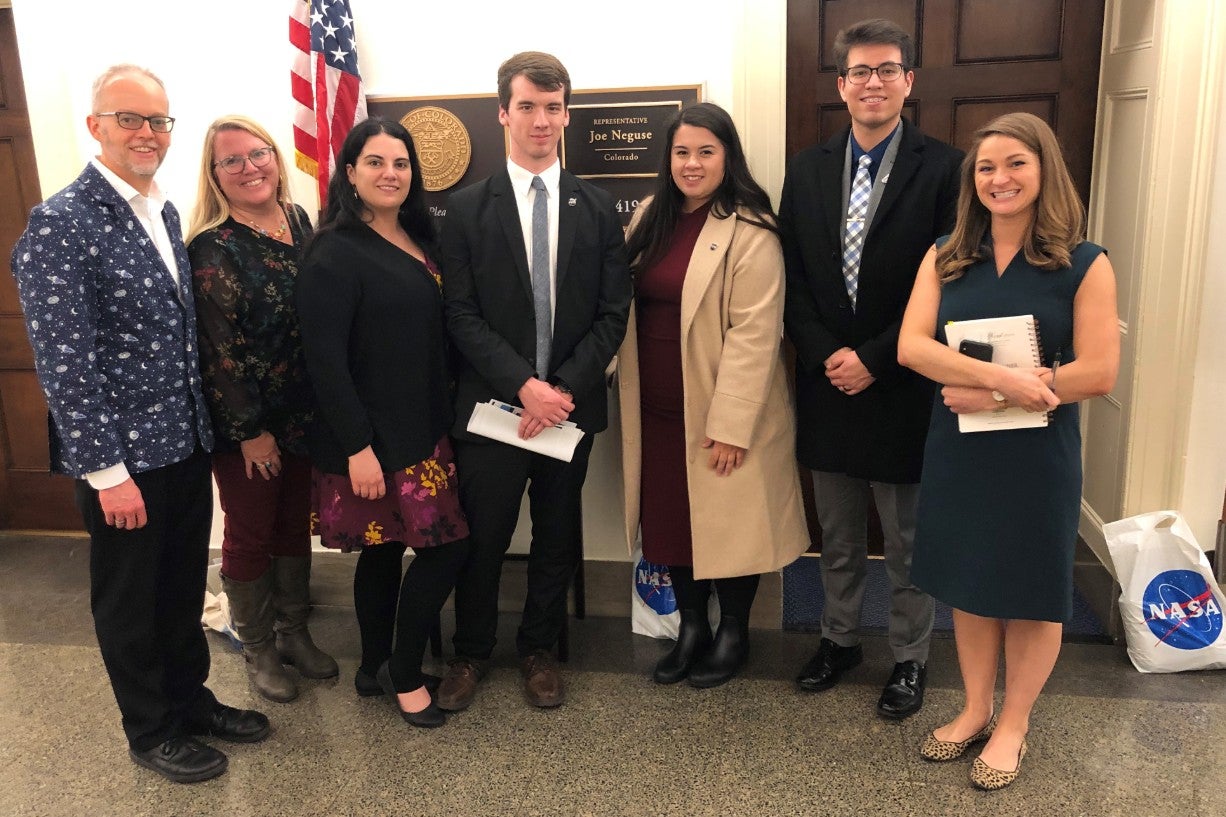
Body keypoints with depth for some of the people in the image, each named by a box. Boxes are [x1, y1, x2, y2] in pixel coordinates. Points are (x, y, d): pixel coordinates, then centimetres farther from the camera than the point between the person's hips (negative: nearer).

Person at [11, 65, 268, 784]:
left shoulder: (166, 213, 8)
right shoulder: (60, 225, -15)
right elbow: (64, 362, -18)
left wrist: (207, 426, 10)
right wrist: (108, 470, -17)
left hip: (189, 446, 7)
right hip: (124, 460, -7)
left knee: (184, 589, 21)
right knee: (130, 603, 14)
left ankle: (191, 699, 41)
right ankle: (151, 731, 33)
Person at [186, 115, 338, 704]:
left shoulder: (298, 221, 3)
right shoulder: (212, 248, -16)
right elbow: (219, 346, -17)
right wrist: (250, 429, -14)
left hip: (303, 411, 6)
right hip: (245, 423, -6)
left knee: (296, 522, 17)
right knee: (250, 534, 10)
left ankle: (293, 631, 36)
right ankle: (258, 649, 28)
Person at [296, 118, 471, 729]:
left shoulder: (419, 240, 9)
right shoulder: (335, 254, -14)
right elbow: (324, 360, -18)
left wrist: (449, 417, 8)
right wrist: (357, 448, -20)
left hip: (423, 427, 7)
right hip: (373, 437, -7)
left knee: (385, 552, 16)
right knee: (446, 546, -3)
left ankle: (376, 668, 32)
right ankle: (404, 675, 16)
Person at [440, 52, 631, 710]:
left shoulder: (597, 209, 5)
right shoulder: (468, 208, 0)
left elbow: (612, 313, 0)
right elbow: (462, 315, -6)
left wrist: (564, 387, -11)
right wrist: (523, 385, -16)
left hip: (570, 404, 2)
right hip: (493, 404, -1)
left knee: (558, 537, 13)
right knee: (483, 538, 8)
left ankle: (538, 649, 33)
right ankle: (470, 653, 30)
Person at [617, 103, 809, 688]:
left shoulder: (749, 233, -13)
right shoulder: (650, 218, 9)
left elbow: (753, 334, -18)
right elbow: (625, 306, 12)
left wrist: (730, 425, -20)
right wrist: (624, 385, 6)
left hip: (721, 411, -6)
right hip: (656, 410, 6)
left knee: (727, 523, 8)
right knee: (671, 519, 14)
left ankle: (733, 634, 29)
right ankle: (690, 626, 33)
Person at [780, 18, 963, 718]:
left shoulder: (944, 169, -7)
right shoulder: (808, 172, 5)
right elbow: (793, 280, 4)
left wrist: (873, 361, -15)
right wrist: (824, 357, -9)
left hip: (905, 391, -3)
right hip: (828, 387, 4)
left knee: (909, 542, 12)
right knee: (838, 539, 19)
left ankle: (911, 656, 30)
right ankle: (840, 638, 37)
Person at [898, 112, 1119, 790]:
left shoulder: (1084, 265, -7)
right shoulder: (946, 256, 1)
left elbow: (1098, 372, -13)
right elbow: (911, 346, -10)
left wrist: (991, 396, -18)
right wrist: (1002, 377, -23)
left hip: (1037, 452, -3)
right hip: (958, 449, 3)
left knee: (1031, 592, 11)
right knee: (968, 583, 14)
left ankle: (1013, 726, 31)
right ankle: (975, 710, 34)